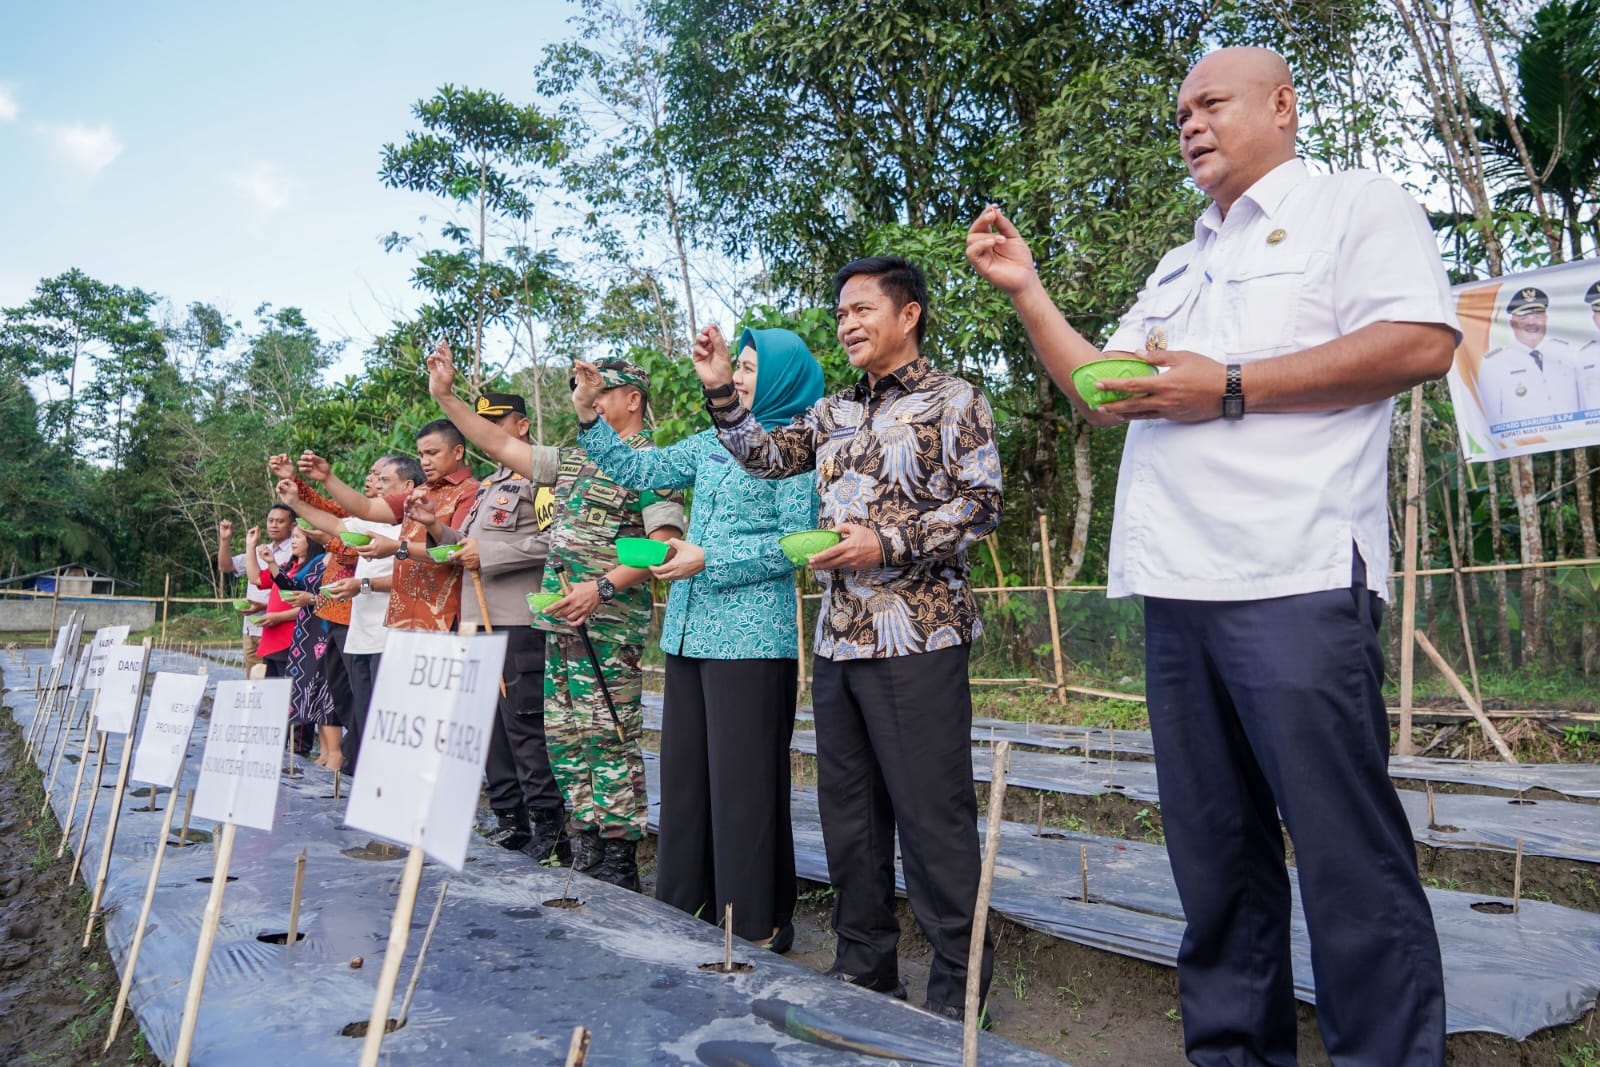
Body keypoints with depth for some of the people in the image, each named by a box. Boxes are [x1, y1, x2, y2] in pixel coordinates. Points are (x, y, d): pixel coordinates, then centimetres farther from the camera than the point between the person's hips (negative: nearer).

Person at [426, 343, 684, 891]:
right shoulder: (573, 460, 21)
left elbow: (665, 544, -16)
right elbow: (500, 445, 24)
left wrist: (602, 586, -23)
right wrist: (445, 395, 20)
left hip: (609, 627, -8)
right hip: (560, 622, 9)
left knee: (607, 740, -7)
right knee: (565, 740, 10)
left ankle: (618, 870, 2)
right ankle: (586, 854, 20)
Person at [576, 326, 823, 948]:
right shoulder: (713, 443, 17)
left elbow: (797, 542, -13)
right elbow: (636, 470, 19)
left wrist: (708, 560, -16)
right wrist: (587, 414, 11)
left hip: (753, 637, -7)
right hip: (689, 632, 8)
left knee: (744, 784, -2)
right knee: (685, 775, 12)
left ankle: (757, 929, 11)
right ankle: (686, 913, 25)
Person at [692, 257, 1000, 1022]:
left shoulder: (953, 401, -1)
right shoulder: (834, 413, 19)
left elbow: (980, 506, -8)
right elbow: (766, 456, 20)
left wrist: (887, 543, -16)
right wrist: (721, 392, 8)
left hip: (917, 637, -7)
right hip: (839, 637, 7)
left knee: (932, 813, -2)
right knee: (848, 811, 13)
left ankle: (958, 986, 13)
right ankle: (864, 965, 28)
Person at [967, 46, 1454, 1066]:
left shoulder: (1357, 205, 7)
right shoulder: (1181, 268, 28)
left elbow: (1423, 341, -9)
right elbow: (1099, 394, 26)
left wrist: (1229, 389, -11)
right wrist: (1026, 291, 18)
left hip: (1295, 574, -7)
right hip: (1178, 587, 7)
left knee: (1347, 849, -4)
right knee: (1214, 849, 11)